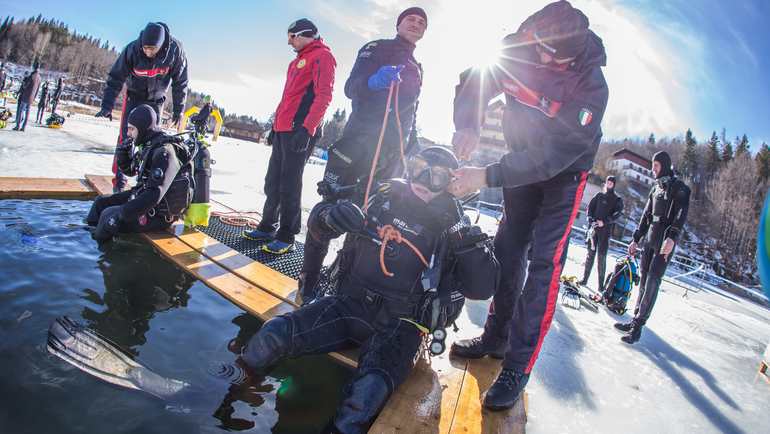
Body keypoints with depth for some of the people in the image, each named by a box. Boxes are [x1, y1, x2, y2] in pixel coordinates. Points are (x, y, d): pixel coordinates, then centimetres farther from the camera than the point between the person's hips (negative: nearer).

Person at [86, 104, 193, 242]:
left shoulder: (164, 152, -26)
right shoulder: (149, 145, 4)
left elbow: (154, 194, -32)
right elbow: (130, 171, 19)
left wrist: (120, 213, -26)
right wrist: (123, 151, -2)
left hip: (159, 214, -10)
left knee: (109, 215, -17)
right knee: (101, 202, 11)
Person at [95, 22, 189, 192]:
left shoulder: (175, 50, -24)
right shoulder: (132, 49, -26)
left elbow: (180, 82, -10)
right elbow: (115, 78, -16)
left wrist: (178, 108, -8)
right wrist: (107, 106, -22)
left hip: (156, 100, 1)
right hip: (134, 97, -1)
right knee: (125, 138, -9)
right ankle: (119, 180, -4)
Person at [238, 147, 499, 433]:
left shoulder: (451, 229, -2)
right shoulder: (384, 197, 4)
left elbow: (481, 288, -11)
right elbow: (318, 226, 9)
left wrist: (469, 238, -22)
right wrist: (331, 215, -14)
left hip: (397, 325, -2)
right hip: (350, 303, 3)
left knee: (368, 391, -32)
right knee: (274, 335, -15)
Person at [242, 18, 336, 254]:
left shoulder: (322, 56, -3)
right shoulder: (297, 61, 26)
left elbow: (324, 96, -15)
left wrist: (307, 129, -24)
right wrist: (275, 126, 26)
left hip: (300, 131, -9)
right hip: (283, 130, 9)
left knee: (289, 185, -9)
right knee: (272, 181, 11)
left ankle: (286, 238, -1)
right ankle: (268, 227, 21)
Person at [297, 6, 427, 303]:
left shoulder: (415, 70, 23)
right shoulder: (376, 48, 7)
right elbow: (350, 88, -7)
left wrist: (408, 152, 18)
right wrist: (373, 80, -29)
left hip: (390, 154, 6)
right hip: (358, 142, -5)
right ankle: (308, 281, -3)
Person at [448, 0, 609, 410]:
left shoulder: (590, 87, -29)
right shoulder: (519, 50, -16)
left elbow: (554, 155, -34)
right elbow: (473, 81, -5)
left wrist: (488, 176, -39)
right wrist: (467, 124, -24)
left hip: (563, 174, -5)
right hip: (522, 165, 5)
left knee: (543, 263, -14)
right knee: (508, 251, 7)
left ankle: (517, 368, -7)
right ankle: (496, 337, 23)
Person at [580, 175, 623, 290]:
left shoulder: (617, 200, 7)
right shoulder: (599, 195, 13)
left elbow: (618, 214, -5)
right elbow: (590, 207, 7)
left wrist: (604, 222, -17)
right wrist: (591, 220, -9)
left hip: (606, 230, -2)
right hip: (594, 227, 2)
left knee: (602, 256, -5)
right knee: (590, 254, 3)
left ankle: (601, 284, -4)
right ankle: (585, 279, 7)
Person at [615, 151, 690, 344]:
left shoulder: (679, 187, -3)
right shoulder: (656, 188, 18)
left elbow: (681, 215, -15)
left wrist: (672, 238, -29)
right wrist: (636, 239, 18)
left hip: (665, 242, -7)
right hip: (650, 239, 7)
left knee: (652, 282, -10)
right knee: (644, 280, 8)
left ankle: (637, 327, -10)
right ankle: (636, 320, 13)